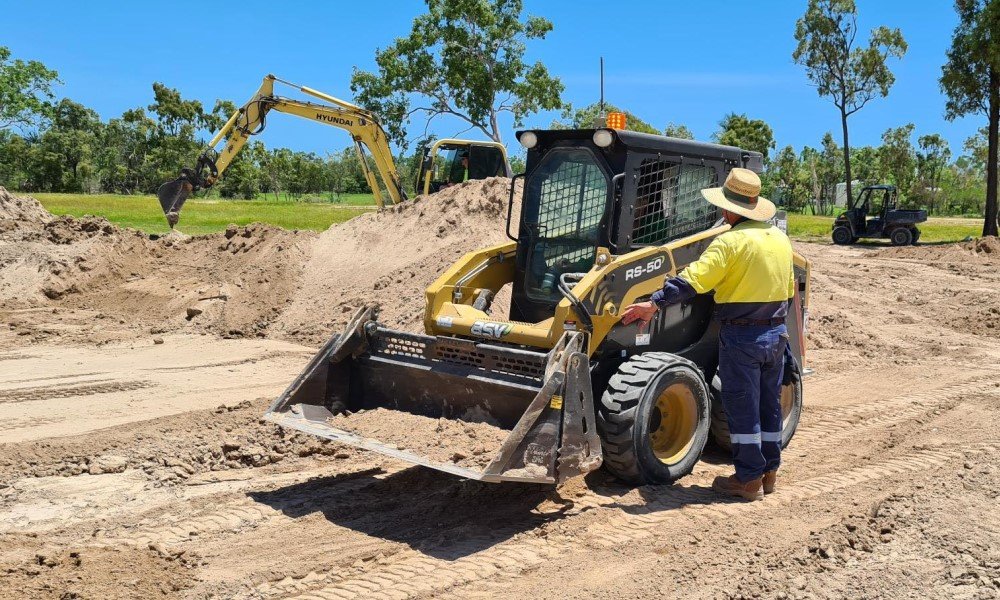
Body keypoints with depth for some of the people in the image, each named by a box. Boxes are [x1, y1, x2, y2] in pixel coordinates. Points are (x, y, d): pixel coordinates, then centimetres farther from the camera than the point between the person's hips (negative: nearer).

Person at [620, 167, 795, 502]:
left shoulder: (731, 241, -16)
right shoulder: (780, 239, 8)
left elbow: (693, 280, -26)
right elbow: (789, 289, 17)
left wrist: (654, 304, -27)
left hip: (741, 336, -7)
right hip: (776, 334, 7)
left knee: (742, 407, 2)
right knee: (769, 404, 15)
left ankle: (748, 479, 8)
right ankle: (768, 472, 25)